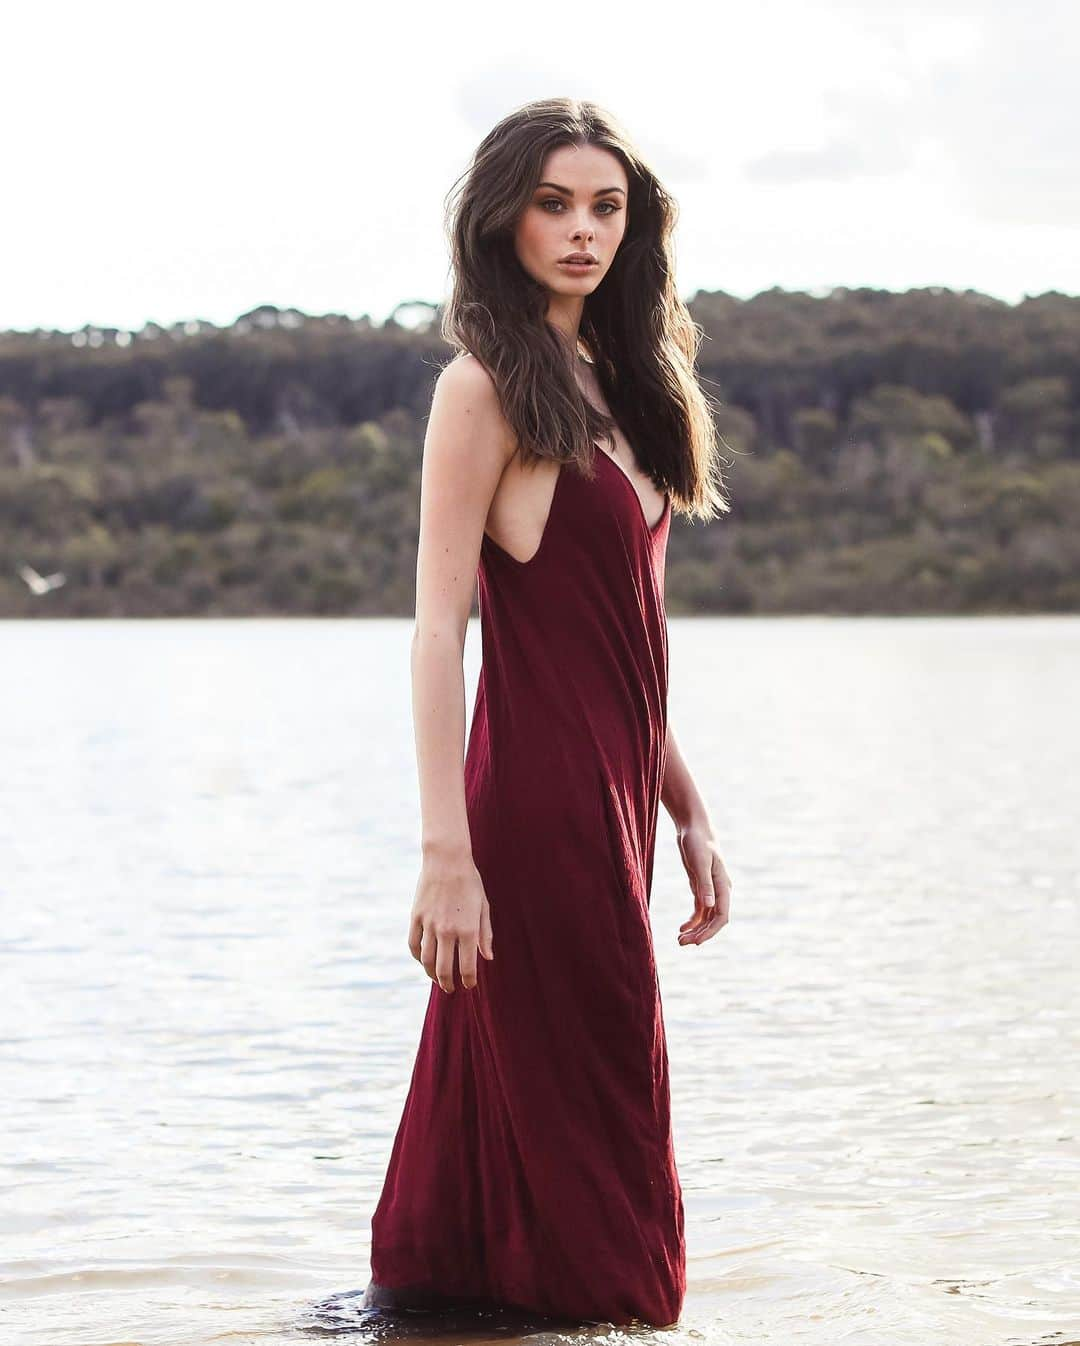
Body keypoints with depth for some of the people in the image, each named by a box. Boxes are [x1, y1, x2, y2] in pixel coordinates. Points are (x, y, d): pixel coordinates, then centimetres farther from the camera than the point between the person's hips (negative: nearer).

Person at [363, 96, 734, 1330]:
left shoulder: (612, 381, 16)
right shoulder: (486, 385, -9)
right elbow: (437, 630, -14)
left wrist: (685, 809, 18)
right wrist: (444, 851, -20)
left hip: (611, 793, 8)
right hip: (540, 795, -8)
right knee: (578, 1093, -2)